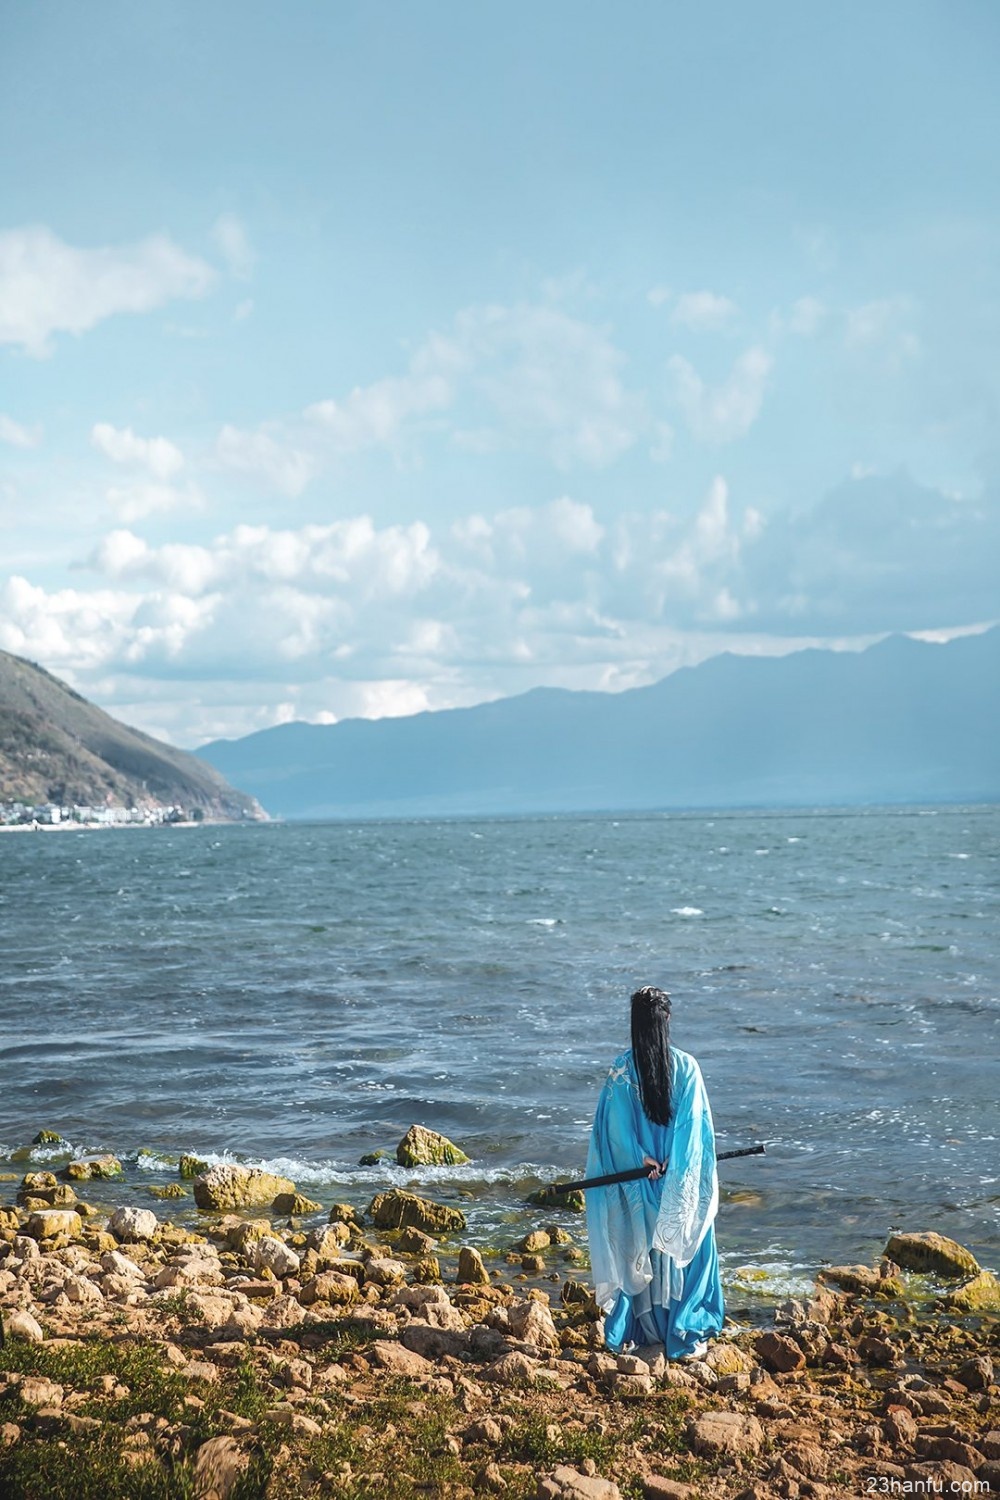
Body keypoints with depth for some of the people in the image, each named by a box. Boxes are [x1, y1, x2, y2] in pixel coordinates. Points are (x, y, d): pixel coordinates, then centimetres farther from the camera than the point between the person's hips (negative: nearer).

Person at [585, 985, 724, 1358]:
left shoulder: (621, 1069, -7)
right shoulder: (686, 1067, -9)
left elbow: (613, 1129, -8)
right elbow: (694, 1125, -9)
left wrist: (641, 1159, -6)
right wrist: (673, 1166, -5)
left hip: (635, 1177, 1)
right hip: (680, 1183, -1)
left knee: (633, 1252, 13)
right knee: (682, 1249, 9)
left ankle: (623, 1333, 18)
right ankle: (683, 1338, 11)